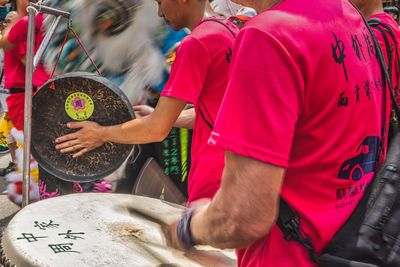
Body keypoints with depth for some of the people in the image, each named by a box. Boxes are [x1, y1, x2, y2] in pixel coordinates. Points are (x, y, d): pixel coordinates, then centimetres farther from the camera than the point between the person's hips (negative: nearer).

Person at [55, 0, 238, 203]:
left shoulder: (196, 43, -17)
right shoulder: (230, 30, 11)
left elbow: (158, 129, -16)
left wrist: (101, 134, -2)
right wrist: (162, 115, 14)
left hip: (214, 181, -9)